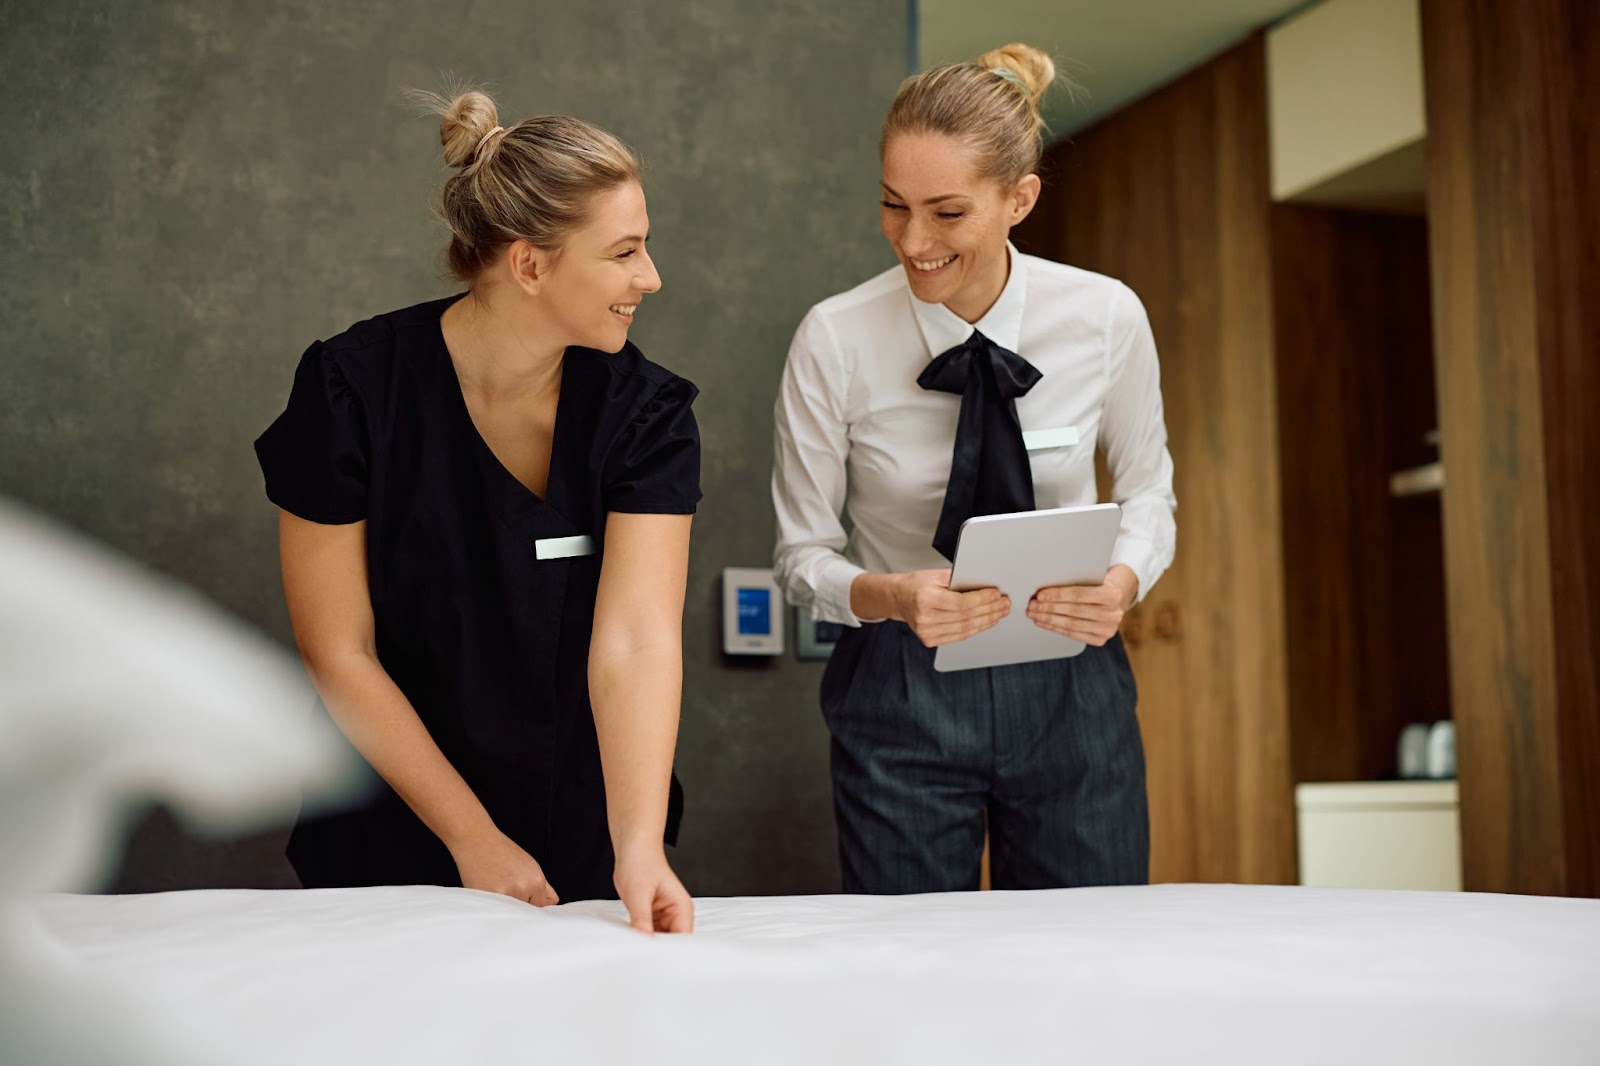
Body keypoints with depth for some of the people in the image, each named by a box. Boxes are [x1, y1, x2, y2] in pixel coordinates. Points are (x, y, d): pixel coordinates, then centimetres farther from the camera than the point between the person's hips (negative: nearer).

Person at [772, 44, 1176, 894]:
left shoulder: (1106, 318, -9)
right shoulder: (833, 341, -13)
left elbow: (1147, 488, 7)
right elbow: (802, 553, -3)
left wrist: (1123, 580, -15)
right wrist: (888, 596, -24)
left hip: (1069, 684, 1)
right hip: (901, 690, -1)